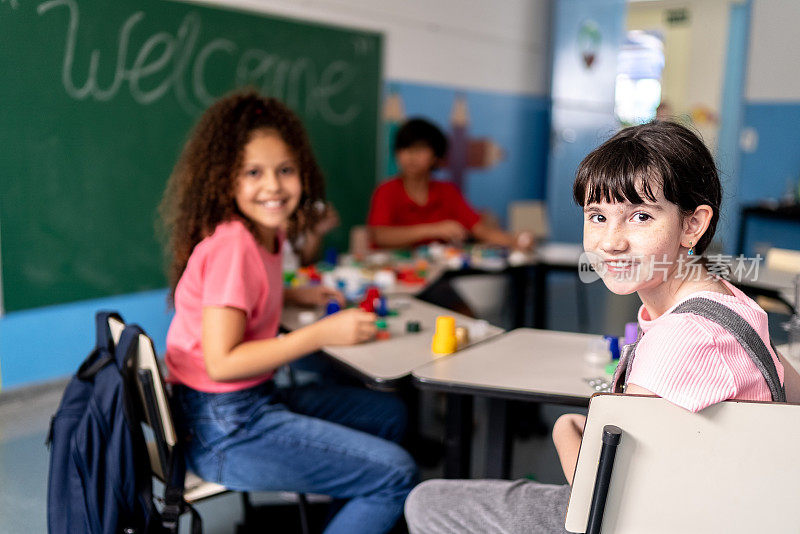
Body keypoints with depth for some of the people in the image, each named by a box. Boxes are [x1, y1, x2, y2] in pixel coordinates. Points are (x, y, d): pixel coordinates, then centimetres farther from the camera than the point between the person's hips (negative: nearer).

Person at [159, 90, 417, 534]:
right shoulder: (231, 245, -23)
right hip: (224, 430, -10)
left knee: (389, 415, 21)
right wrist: (321, 334, -26)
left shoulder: (265, 234, 5)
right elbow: (221, 361, -26)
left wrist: (295, 295, 9)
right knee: (396, 475, -12)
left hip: (257, 399, 10)